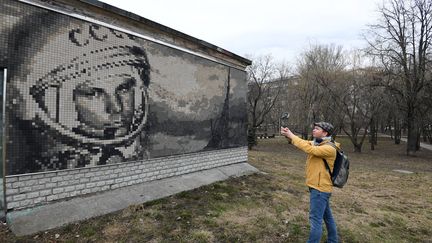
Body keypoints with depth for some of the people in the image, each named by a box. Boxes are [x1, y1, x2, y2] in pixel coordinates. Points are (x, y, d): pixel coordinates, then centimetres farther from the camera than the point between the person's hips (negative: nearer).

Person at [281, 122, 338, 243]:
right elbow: (303, 143, -1)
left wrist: (291, 136, -28)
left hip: (320, 188, -9)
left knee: (315, 219, -3)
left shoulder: (329, 148, -20)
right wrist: (288, 135, -20)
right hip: (318, 187, 9)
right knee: (327, 216, 22)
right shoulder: (315, 143, 8)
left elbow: (310, 149, -31)